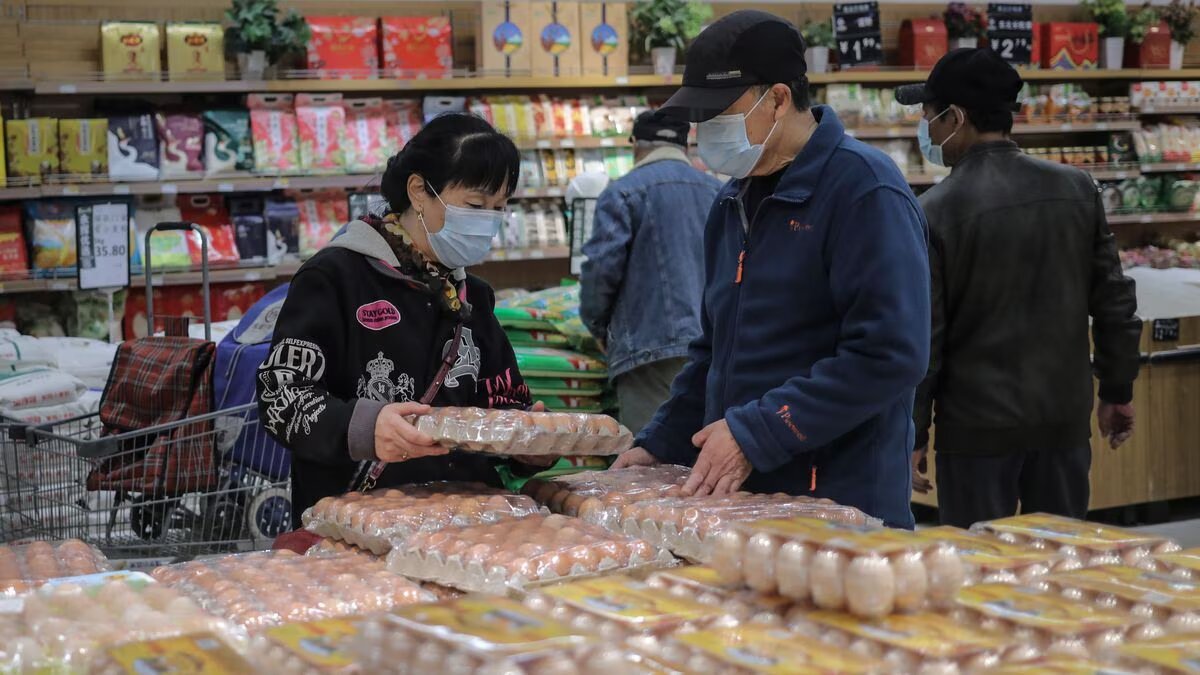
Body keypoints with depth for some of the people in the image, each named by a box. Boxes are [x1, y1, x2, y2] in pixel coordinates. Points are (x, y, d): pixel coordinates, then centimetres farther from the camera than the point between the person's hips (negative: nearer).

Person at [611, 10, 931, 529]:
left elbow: (889, 355, -22)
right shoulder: (735, 199, 12)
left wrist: (755, 433, -22)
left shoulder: (863, 190, -14)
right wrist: (660, 446, 12)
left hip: (841, 504, -7)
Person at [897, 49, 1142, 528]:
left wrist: (913, 434, -1)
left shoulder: (935, 213, -12)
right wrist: (1118, 392, 16)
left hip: (978, 426, -4)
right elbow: (1114, 301, 5)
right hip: (1065, 417, 4)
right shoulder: (1077, 189, 1)